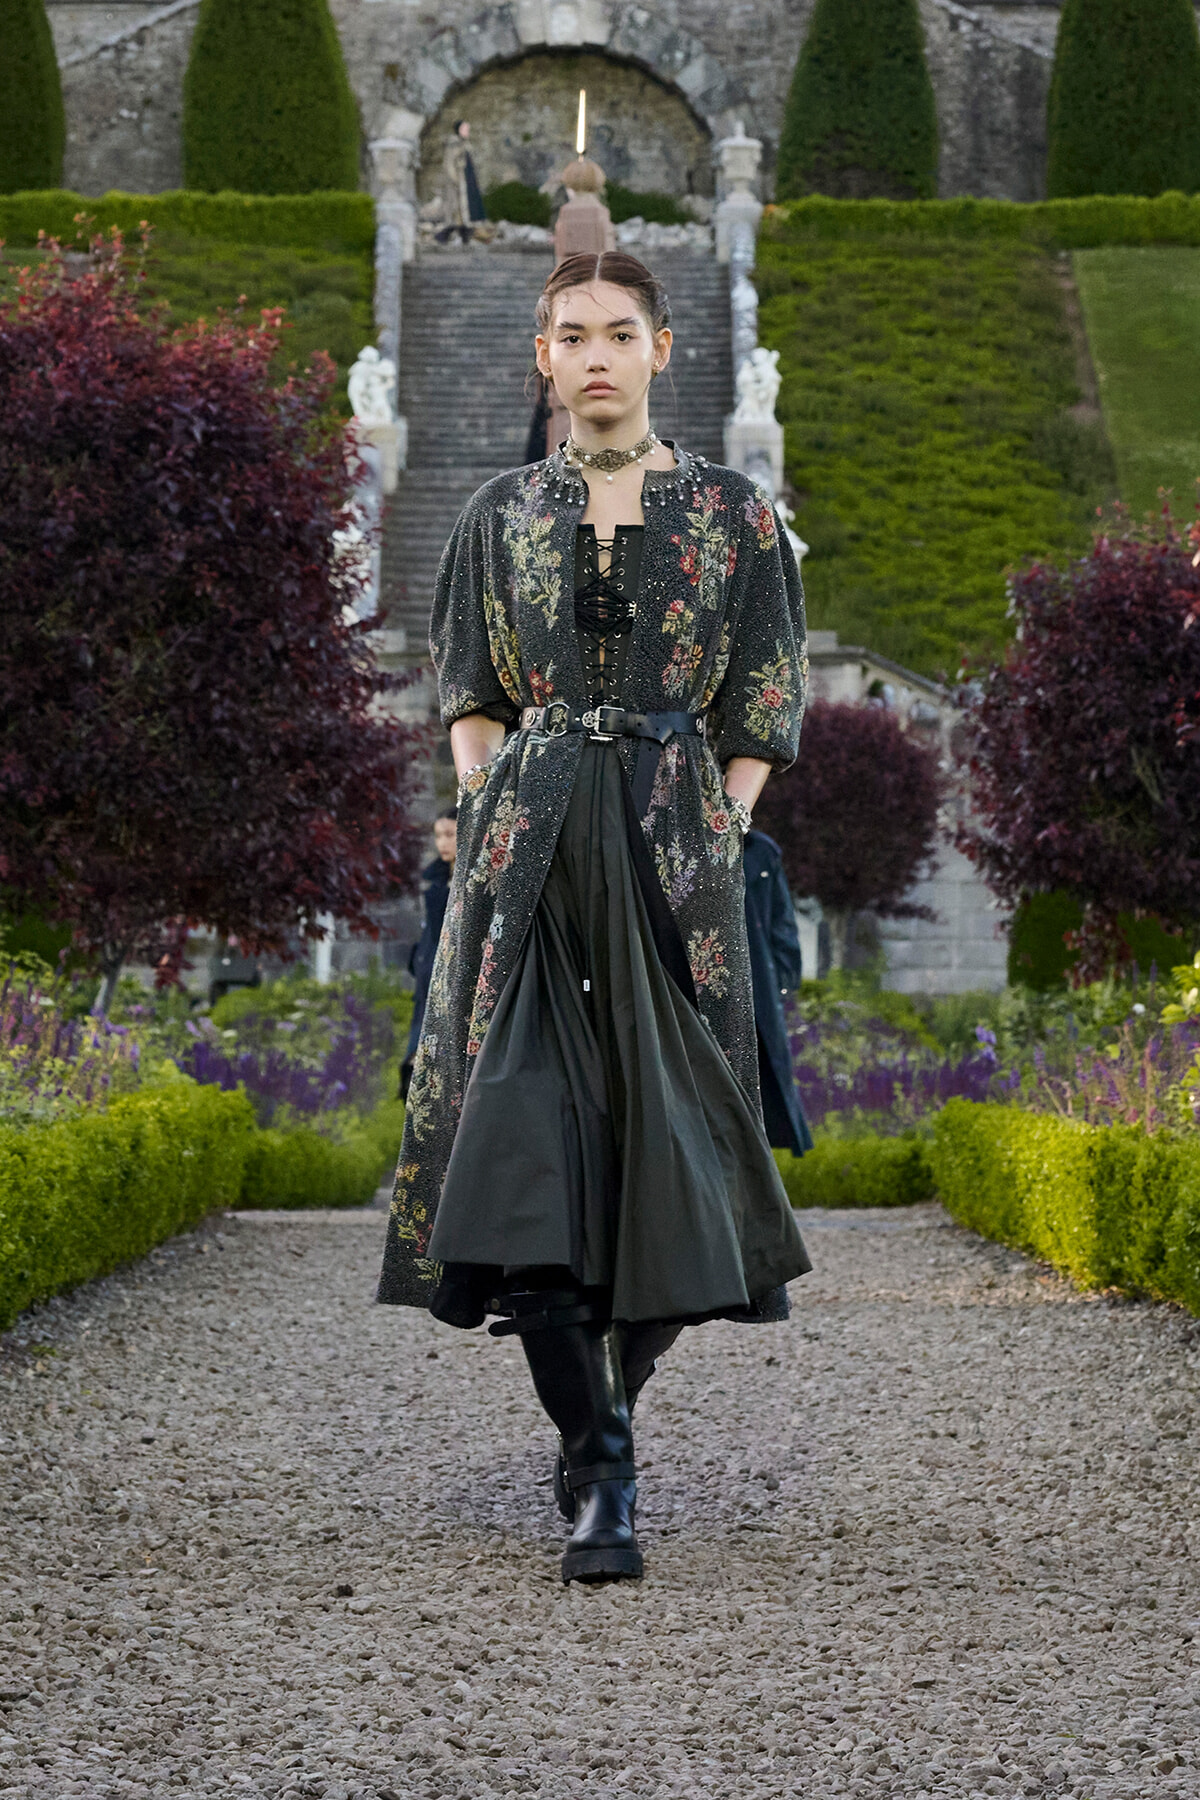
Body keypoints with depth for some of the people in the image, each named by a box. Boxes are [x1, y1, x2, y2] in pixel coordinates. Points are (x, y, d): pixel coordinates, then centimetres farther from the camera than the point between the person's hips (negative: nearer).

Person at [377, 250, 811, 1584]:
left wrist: (703, 850, -4)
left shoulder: (735, 518, 8)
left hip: (675, 851, -1)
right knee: (523, 1127, -13)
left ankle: (616, 1393, 23)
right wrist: (494, 822, -1)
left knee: (662, 1130, -3)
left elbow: (759, 724, 7)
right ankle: (597, 1473, -12)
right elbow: (470, 702, 14)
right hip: (526, 852, 1)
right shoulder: (501, 515, 14)